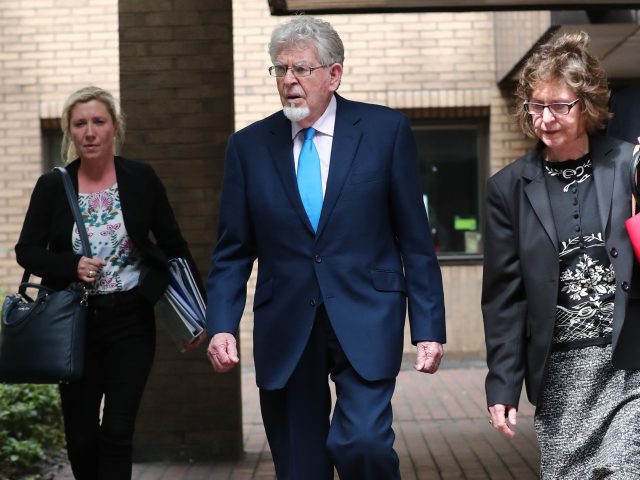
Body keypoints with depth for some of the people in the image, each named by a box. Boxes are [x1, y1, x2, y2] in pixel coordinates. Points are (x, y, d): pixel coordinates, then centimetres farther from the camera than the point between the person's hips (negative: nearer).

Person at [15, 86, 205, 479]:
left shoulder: (141, 179, -3)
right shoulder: (52, 186, -2)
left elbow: (174, 245, 3)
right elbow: (27, 251, 3)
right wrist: (72, 266, -16)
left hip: (131, 319, -1)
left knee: (117, 432, -5)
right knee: (81, 436, 7)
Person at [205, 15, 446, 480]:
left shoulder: (387, 130, 0)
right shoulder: (249, 145, 5)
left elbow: (416, 240, 1)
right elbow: (233, 252, 6)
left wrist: (429, 327, -3)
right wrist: (222, 325, -7)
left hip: (365, 322, -2)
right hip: (285, 332, 3)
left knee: (362, 442, -21)